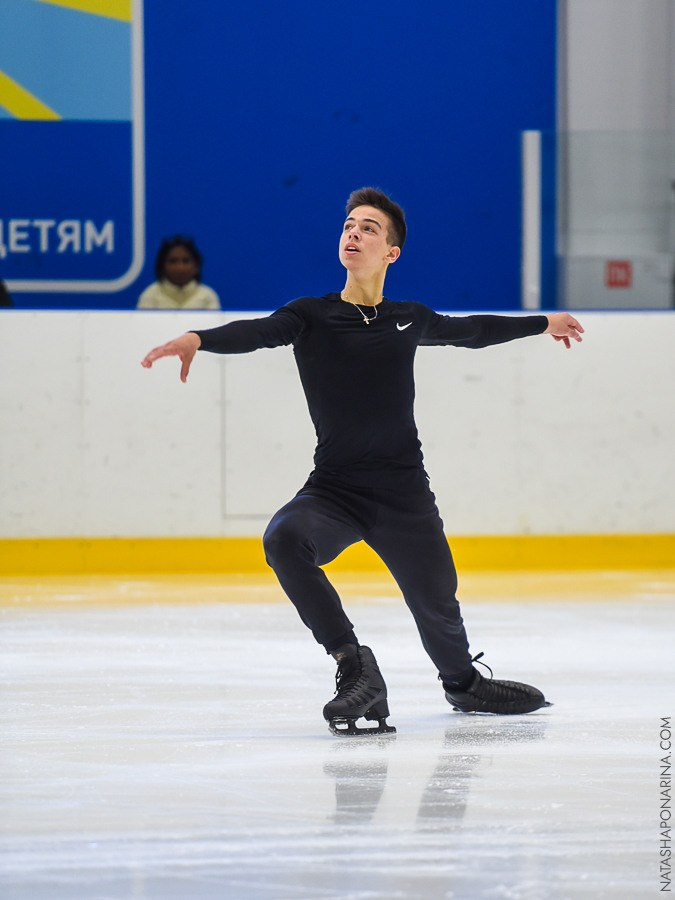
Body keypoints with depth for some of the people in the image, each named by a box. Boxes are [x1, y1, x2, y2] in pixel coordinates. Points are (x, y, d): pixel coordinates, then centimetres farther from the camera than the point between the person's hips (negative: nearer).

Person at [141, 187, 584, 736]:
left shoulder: (409, 320, 8)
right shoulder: (310, 317, 0)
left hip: (404, 493, 2)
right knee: (285, 539, -32)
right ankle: (354, 666, -24)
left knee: (437, 605, 8)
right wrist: (199, 339, -40)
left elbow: (472, 331, 27)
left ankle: (463, 682, 43)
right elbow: (258, 333, -19)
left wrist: (543, 324, 40)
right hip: (333, 490, -2)